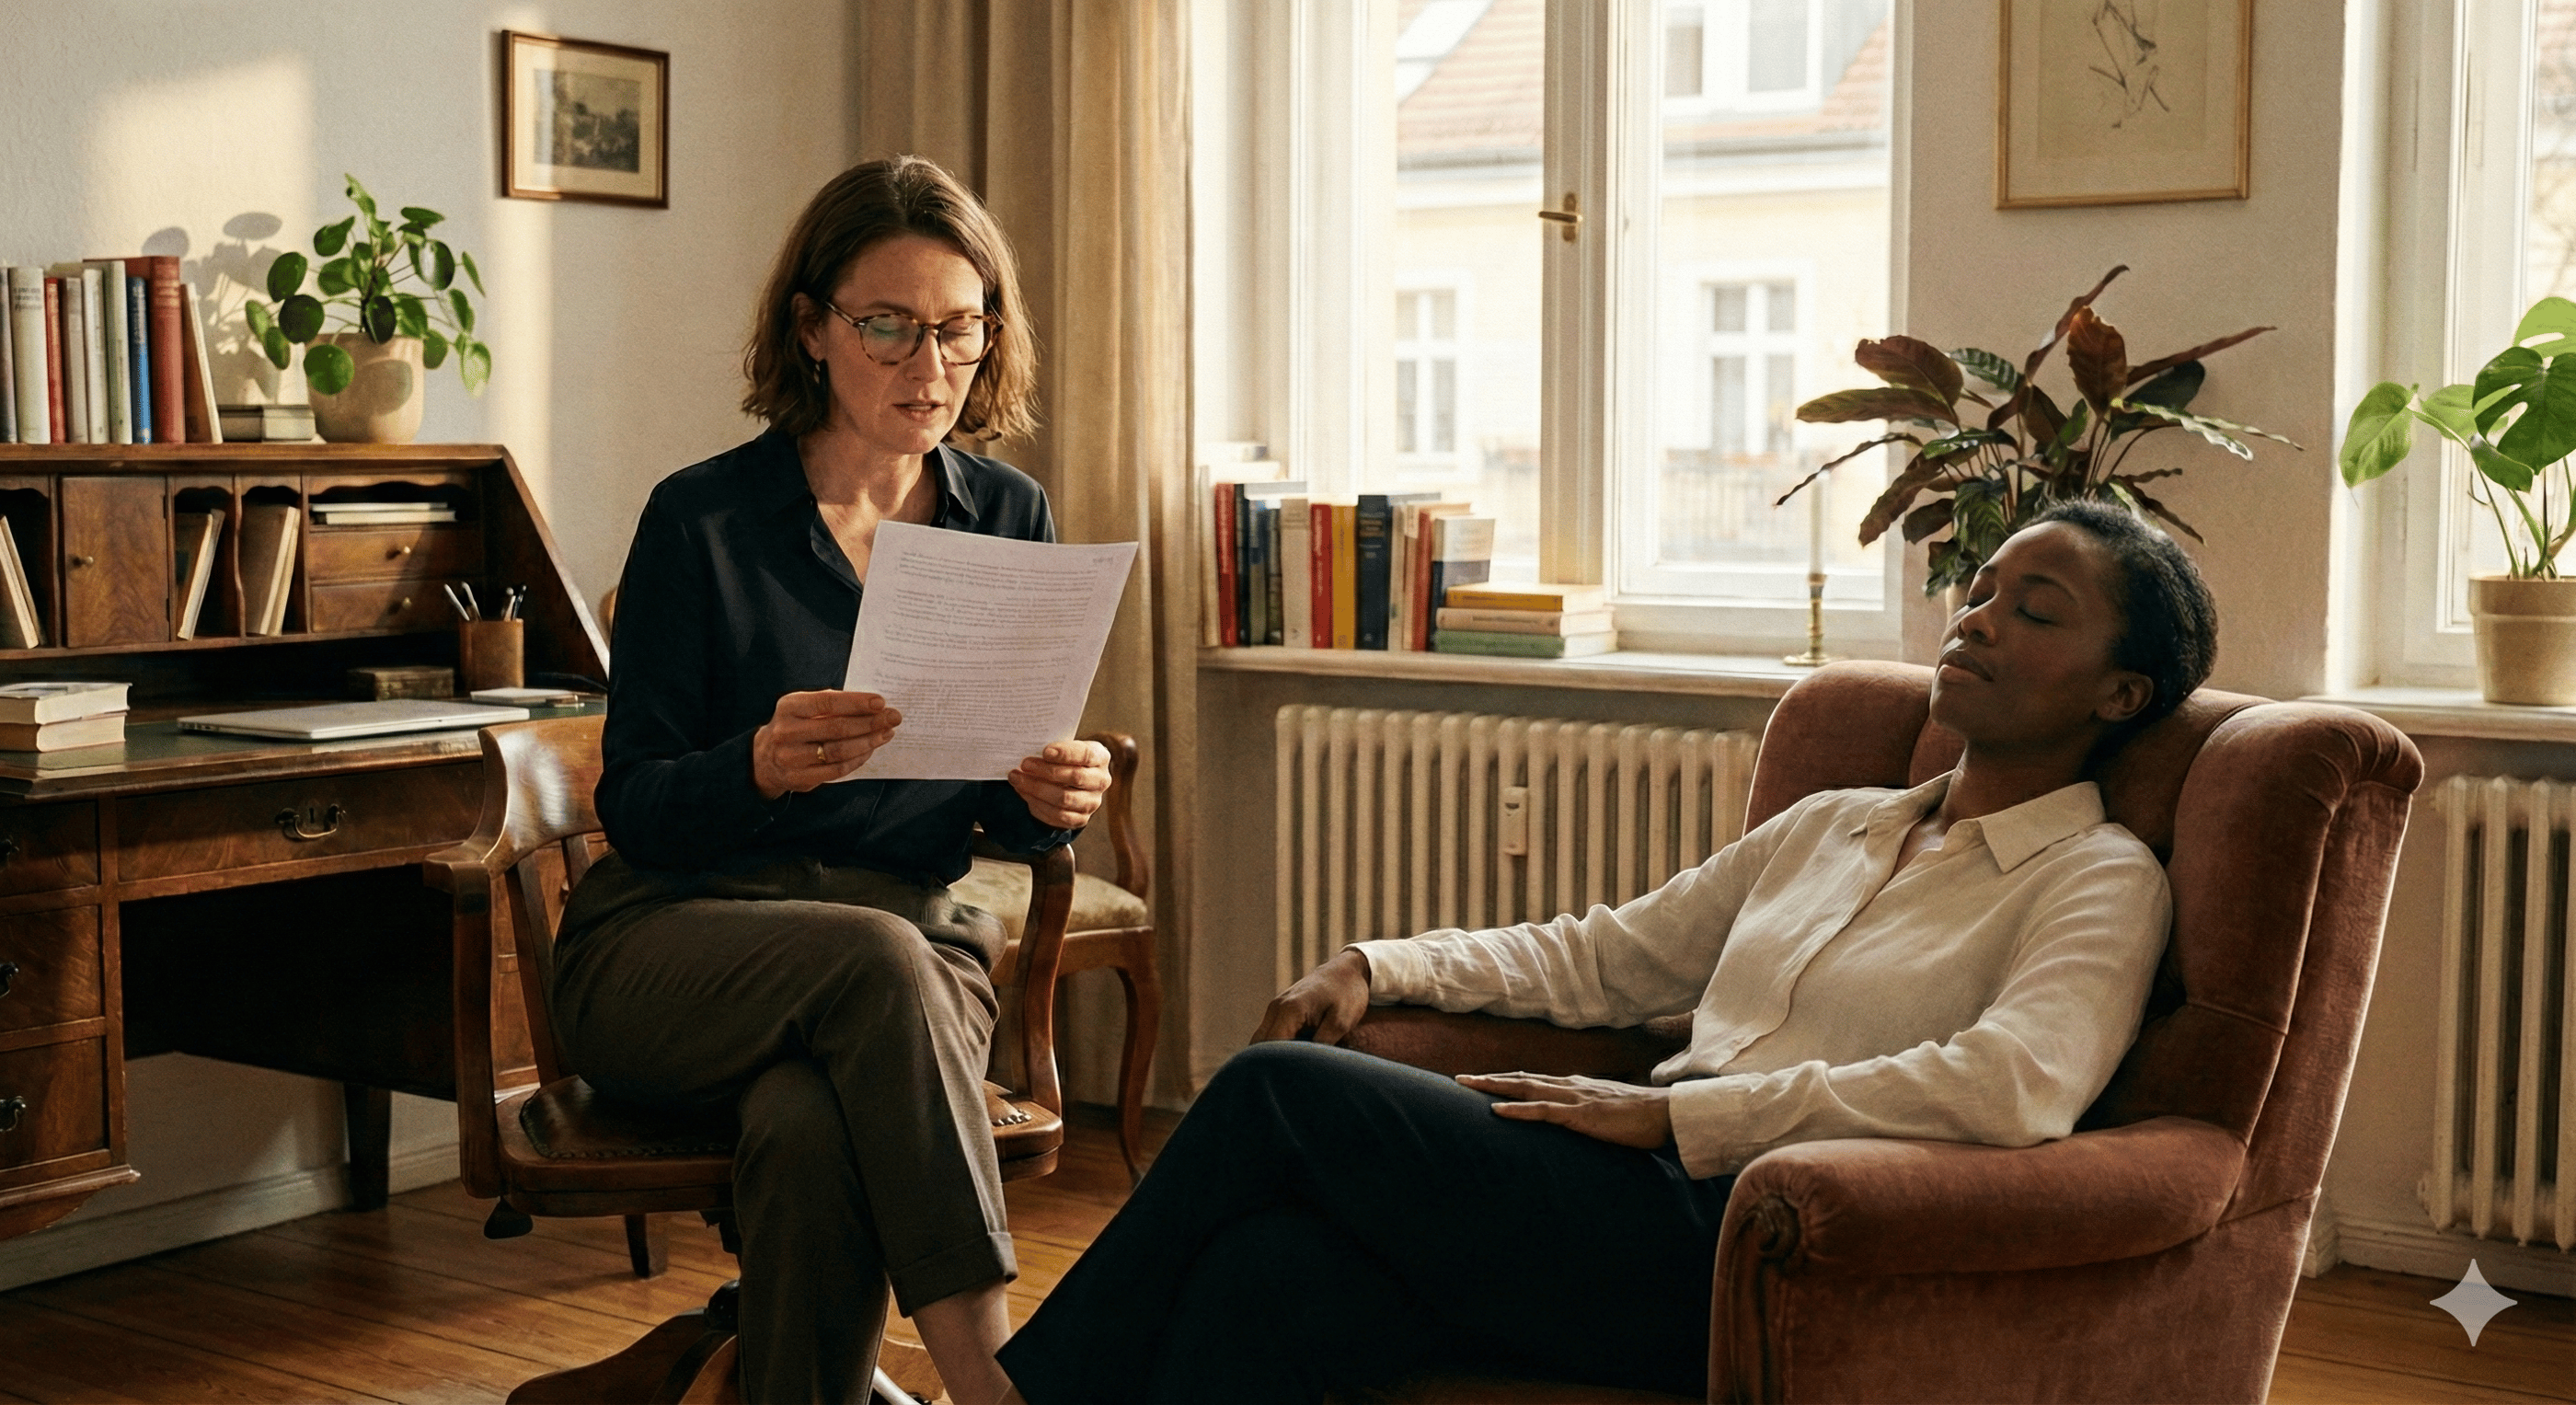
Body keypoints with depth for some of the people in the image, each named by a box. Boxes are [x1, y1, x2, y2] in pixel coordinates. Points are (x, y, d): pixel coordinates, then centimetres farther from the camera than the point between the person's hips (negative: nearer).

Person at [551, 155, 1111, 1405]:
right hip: (671, 946, -2)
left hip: (916, 943, 2)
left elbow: (998, 810, 12)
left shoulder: (1007, 520, 6)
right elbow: (633, 810, -6)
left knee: (812, 1129, -34)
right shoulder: (703, 521, -5)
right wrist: (762, 768, -28)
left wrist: (1048, 799, -13)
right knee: (876, 957, -37)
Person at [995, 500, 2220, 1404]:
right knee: (1262, 1275, -23)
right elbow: (1603, 957, 25)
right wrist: (1382, 966, 9)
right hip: (1654, 1192, 6)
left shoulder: (2101, 881, 2)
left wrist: (1679, 1113, -18)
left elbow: (2017, 1087, -18)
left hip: (1742, 1242, -6)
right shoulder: (1829, 827, 25)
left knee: (1274, 1092, -16)